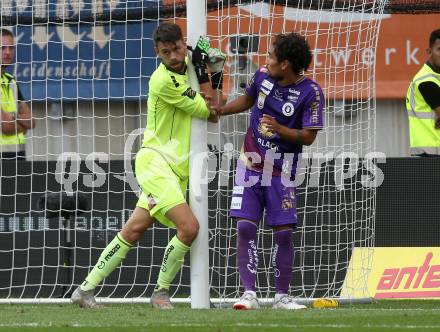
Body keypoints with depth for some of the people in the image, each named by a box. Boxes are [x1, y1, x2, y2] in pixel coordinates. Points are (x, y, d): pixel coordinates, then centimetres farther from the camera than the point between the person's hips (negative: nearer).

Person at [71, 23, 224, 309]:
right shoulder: (164, 80, -18)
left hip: (177, 168, 8)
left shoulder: (187, 67, 9)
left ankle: (87, 288, 12)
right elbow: (207, 111, -10)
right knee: (189, 226, -21)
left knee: (135, 230, 7)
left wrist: (209, 77, 3)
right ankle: (161, 291, -4)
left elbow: (212, 114, 17)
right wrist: (203, 69, -7)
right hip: (155, 160, -8)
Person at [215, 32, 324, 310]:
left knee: (284, 232, -2)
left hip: (281, 170, -3)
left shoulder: (311, 92, -13)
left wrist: (280, 129, -28)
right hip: (251, 164, 3)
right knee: (246, 227, -7)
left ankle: (282, 296, 10)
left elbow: (309, 136, -14)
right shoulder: (263, 75, -1)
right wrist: (218, 111, 12)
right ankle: (249, 294, -6)